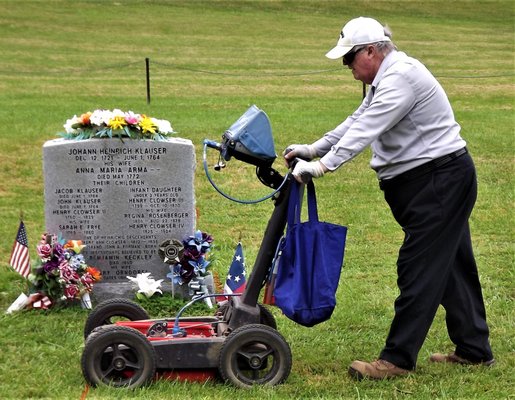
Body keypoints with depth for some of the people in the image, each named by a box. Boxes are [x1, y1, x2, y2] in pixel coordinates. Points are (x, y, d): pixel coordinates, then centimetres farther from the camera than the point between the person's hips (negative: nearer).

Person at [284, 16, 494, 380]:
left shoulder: (401, 77, -19)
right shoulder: (387, 77, 14)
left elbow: (365, 130, -28)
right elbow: (356, 122, 19)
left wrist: (323, 166, -31)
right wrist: (313, 149, 13)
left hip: (441, 179, -11)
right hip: (443, 180, 11)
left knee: (418, 268, -9)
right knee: (451, 266, 15)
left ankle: (398, 359, -6)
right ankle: (474, 349, 24)